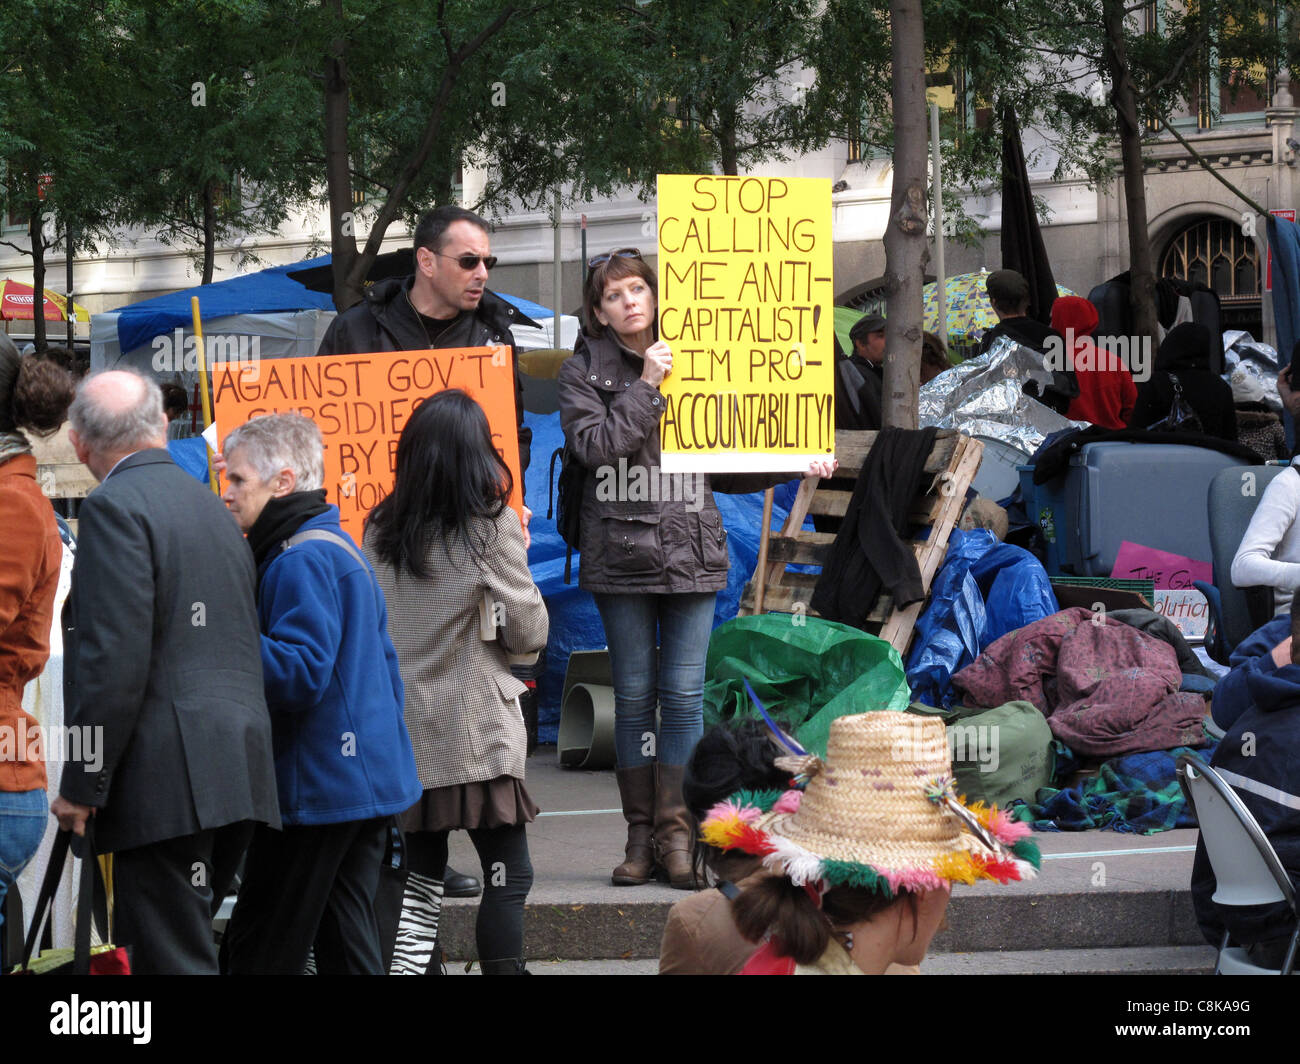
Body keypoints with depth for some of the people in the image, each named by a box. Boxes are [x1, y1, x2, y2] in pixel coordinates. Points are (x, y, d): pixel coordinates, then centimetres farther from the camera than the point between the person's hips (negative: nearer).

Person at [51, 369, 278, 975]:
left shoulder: (116, 507, -9)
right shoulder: (211, 506, 20)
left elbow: (115, 659, -17)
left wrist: (82, 787, -13)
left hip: (168, 779, -9)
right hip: (236, 777, 9)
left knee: (172, 959, -8)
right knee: (188, 942, 16)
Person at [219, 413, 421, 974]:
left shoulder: (301, 562, -15)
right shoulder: (342, 547, 17)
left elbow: (300, 676, -24)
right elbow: (383, 662, 22)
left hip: (318, 790, -10)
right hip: (370, 776, 10)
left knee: (258, 948, -5)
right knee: (347, 945, 11)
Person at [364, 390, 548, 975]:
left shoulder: (380, 530, 5)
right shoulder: (491, 526, -9)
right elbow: (529, 632, -5)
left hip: (404, 726, 5)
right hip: (475, 730, -5)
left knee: (421, 873, 13)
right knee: (508, 874, 0)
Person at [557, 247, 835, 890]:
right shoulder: (584, 372, 4)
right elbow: (596, 447, -12)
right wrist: (646, 388, -10)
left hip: (692, 550, 2)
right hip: (621, 551, -2)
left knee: (684, 693, -1)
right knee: (634, 697, 3)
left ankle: (676, 835, 2)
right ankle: (641, 835, 9)